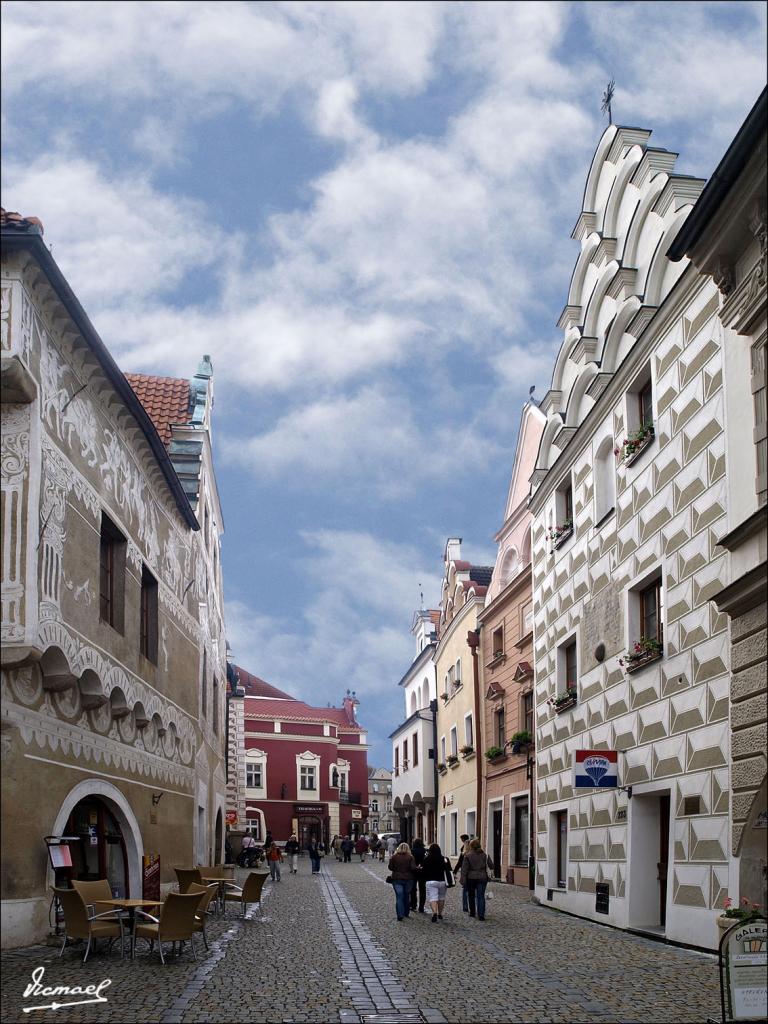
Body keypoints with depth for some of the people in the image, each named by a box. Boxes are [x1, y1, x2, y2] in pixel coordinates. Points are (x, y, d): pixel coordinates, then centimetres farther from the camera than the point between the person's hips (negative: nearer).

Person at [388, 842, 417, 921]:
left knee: (399, 897, -4)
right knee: (407, 896, 17)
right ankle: (406, 913, 26)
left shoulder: (394, 857, -3)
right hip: (408, 879, 1)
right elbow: (413, 868, -13)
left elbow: (390, 867, -3)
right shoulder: (410, 857, -6)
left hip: (397, 879, -1)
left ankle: (400, 915, -17)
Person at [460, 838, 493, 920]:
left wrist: (463, 880, -7)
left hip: (471, 878, -1)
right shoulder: (485, 855, -1)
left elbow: (464, 869, -9)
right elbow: (491, 865, 4)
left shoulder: (468, 856, -8)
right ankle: (481, 915, -10)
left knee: (471, 896, 17)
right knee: (481, 896, 1)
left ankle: (472, 913, 26)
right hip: (482, 877, 1)